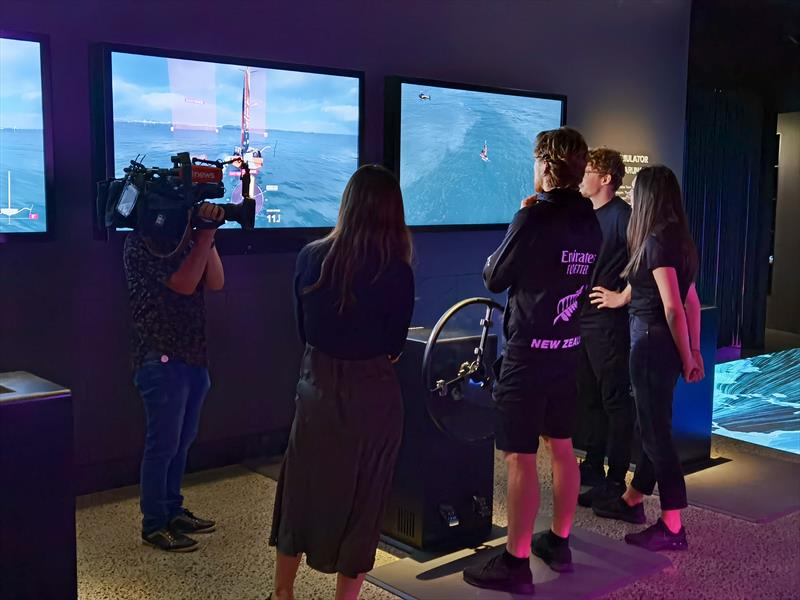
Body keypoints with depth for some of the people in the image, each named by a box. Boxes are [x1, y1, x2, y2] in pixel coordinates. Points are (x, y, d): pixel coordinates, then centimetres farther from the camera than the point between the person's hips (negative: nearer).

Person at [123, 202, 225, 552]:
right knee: (163, 444, 0)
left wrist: (207, 235, -6)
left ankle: (173, 511, 29)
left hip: (195, 357, 8)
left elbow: (215, 282, 3)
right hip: (162, 361, -7)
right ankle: (153, 526, 13)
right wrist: (206, 235, -18)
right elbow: (183, 284, -22)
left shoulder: (185, 238, 12)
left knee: (182, 441, 15)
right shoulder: (141, 243, -11)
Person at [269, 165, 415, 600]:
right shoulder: (397, 272, -14)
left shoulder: (310, 257, -5)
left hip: (316, 389, 3)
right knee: (360, 501, 13)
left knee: (302, 492, 19)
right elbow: (394, 348, -5)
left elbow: (303, 329, 5)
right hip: (372, 396, -3)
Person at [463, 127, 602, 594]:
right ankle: (559, 543, 30)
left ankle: (516, 563, 6)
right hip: (568, 349, 8)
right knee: (562, 448, 17)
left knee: (520, 457, -2)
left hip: (529, 352, -8)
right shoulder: (590, 221, 7)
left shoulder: (534, 217, -16)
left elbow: (495, 278, -7)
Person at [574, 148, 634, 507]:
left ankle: (615, 480, 5)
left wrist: (622, 296, -14)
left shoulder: (622, 215, -12)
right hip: (581, 317, 9)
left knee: (615, 399, -1)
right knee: (589, 395, 16)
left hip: (607, 320, -9)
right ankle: (593, 466, 28)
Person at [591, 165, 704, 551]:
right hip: (664, 344, 9)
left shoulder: (656, 241, -17)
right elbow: (691, 301, 17)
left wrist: (685, 358, -12)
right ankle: (632, 500, 35)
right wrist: (694, 352, 23)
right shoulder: (678, 238, 10)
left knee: (656, 431, -2)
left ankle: (672, 529, 5)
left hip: (653, 344, -9)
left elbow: (673, 308, -20)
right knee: (652, 425, 19)